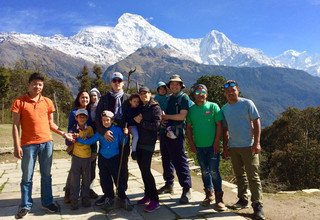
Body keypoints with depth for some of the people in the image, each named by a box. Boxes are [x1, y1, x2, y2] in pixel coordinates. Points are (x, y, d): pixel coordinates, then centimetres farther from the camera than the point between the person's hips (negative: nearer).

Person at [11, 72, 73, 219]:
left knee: (46, 175, 12)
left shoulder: (48, 102, 8)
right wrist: (17, 146, -10)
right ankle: (25, 206, 22)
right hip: (28, 144, -3)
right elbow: (16, 125, -4)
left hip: (47, 143, 3)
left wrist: (64, 134, 2)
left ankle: (47, 202, 24)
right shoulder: (19, 102, -2)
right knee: (27, 177, 7)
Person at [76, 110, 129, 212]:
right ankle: (109, 199, 30)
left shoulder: (117, 130, -7)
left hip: (114, 158, -3)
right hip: (102, 158, 3)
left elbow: (122, 143, -2)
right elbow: (89, 141, -3)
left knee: (118, 178, 1)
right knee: (105, 180, 11)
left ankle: (122, 198, 20)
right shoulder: (99, 132, -1)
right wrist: (78, 139, -9)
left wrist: (125, 135, -18)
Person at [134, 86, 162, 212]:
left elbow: (156, 125, -15)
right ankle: (147, 195, 24)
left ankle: (154, 200, 0)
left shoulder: (155, 107, -5)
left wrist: (141, 122, -12)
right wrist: (135, 120, -2)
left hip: (148, 143, -7)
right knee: (142, 170, 11)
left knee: (146, 170, -9)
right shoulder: (140, 108, 14)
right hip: (139, 142, 7)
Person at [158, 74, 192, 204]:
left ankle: (186, 189, 1)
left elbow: (182, 116, -13)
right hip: (166, 132, 8)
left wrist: (166, 116, -6)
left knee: (179, 161, -6)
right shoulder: (169, 98, 18)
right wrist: (162, 118, -2)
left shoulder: (184, 97, -2)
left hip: (176, 133, -7)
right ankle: (169, 184, 29)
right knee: (166, 159, 15)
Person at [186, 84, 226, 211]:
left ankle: (219, 199, 9)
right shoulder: (191, 110, 6)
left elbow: (219, 125, -6)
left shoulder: (213, 107, -3)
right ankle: (209, 194, 28)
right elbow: (189, 128, 8)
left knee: (214, 172, -3)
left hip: (212, 146, -3)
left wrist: (216, 143, -12)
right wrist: (191, 144, 2)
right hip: (199, 146, 4)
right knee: (205, 171, 13)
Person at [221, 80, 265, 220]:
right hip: (233, 147, 5)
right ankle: (243, 200, 27)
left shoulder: (247, 103, -4)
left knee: (253, 176, -3)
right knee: (239, 175, 14)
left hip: (248, 146, -4)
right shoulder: (224, 109, 8)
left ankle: (257, 206, 5)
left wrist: (256, 143, -13)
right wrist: (225, 147, 10)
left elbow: (256, 122, -6)